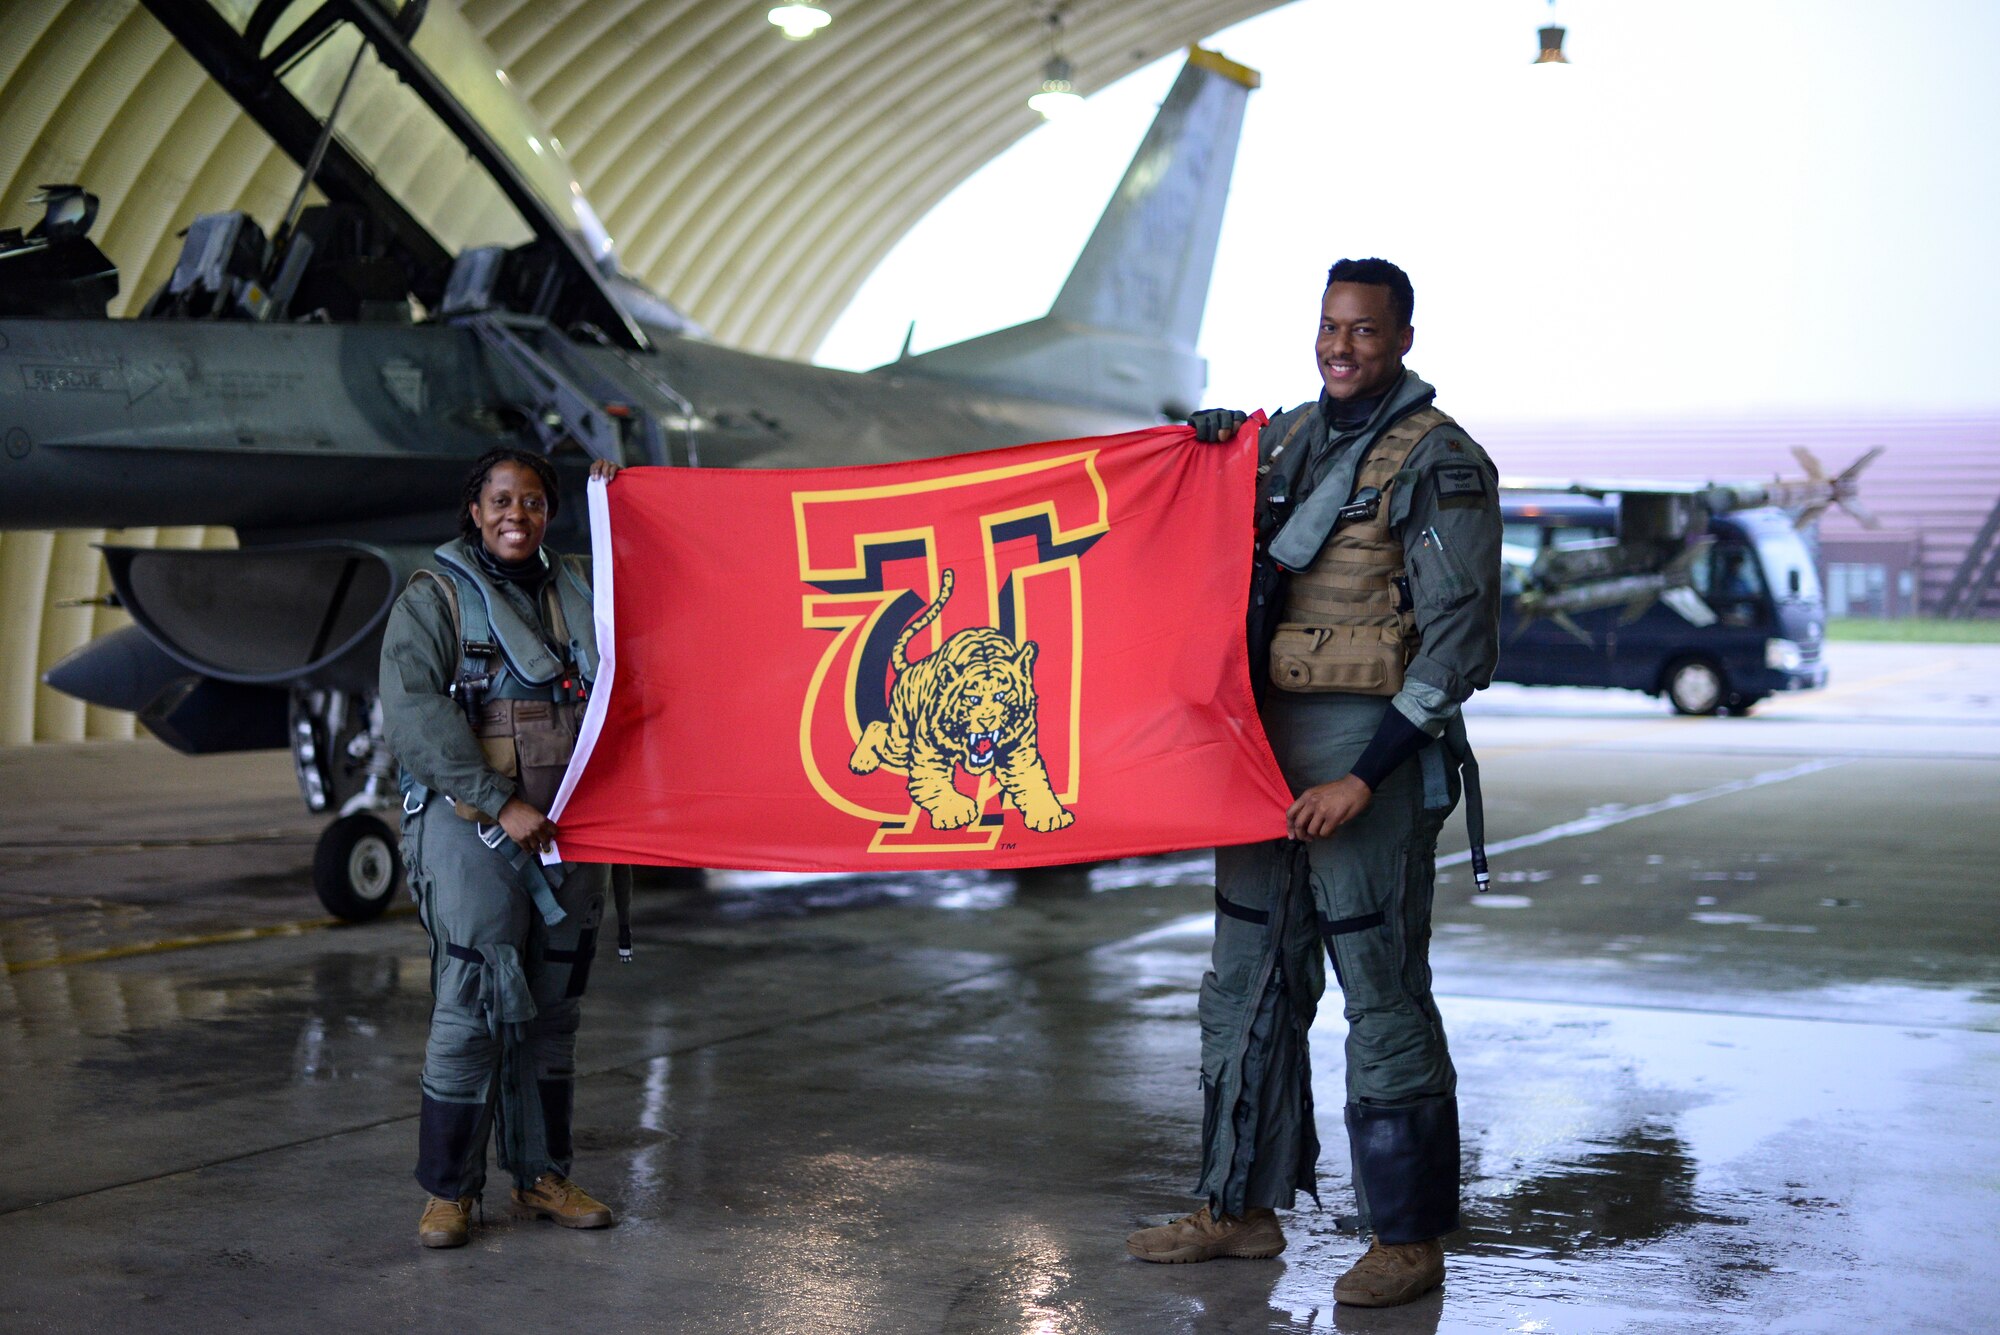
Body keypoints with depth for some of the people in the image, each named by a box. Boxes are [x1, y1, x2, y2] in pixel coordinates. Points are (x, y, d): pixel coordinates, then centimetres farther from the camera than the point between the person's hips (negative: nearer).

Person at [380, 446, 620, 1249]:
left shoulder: (580, 588, 14)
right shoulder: (432, 600, -1)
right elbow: (413, 717, -12)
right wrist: (503, 804, -18)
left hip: (568, 831, 5)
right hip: (473, 829, -5)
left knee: (551, 1010, 9)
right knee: (472, 1008, -8)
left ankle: (542, 1176, 19)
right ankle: (447, 1190, 2)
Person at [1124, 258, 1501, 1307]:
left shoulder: (1437, 462, -7)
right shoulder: (1283, 441, 13)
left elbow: (1457, 640, -13)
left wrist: (1365, 776, -18)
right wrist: (1212, 455, 7)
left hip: (1373, 747, -7)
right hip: (1265, 742, 7)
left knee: (1382, 993, -3)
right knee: (1249, 983, 12)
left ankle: (1410, 1238, 7)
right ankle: (1244, 1209, 25)